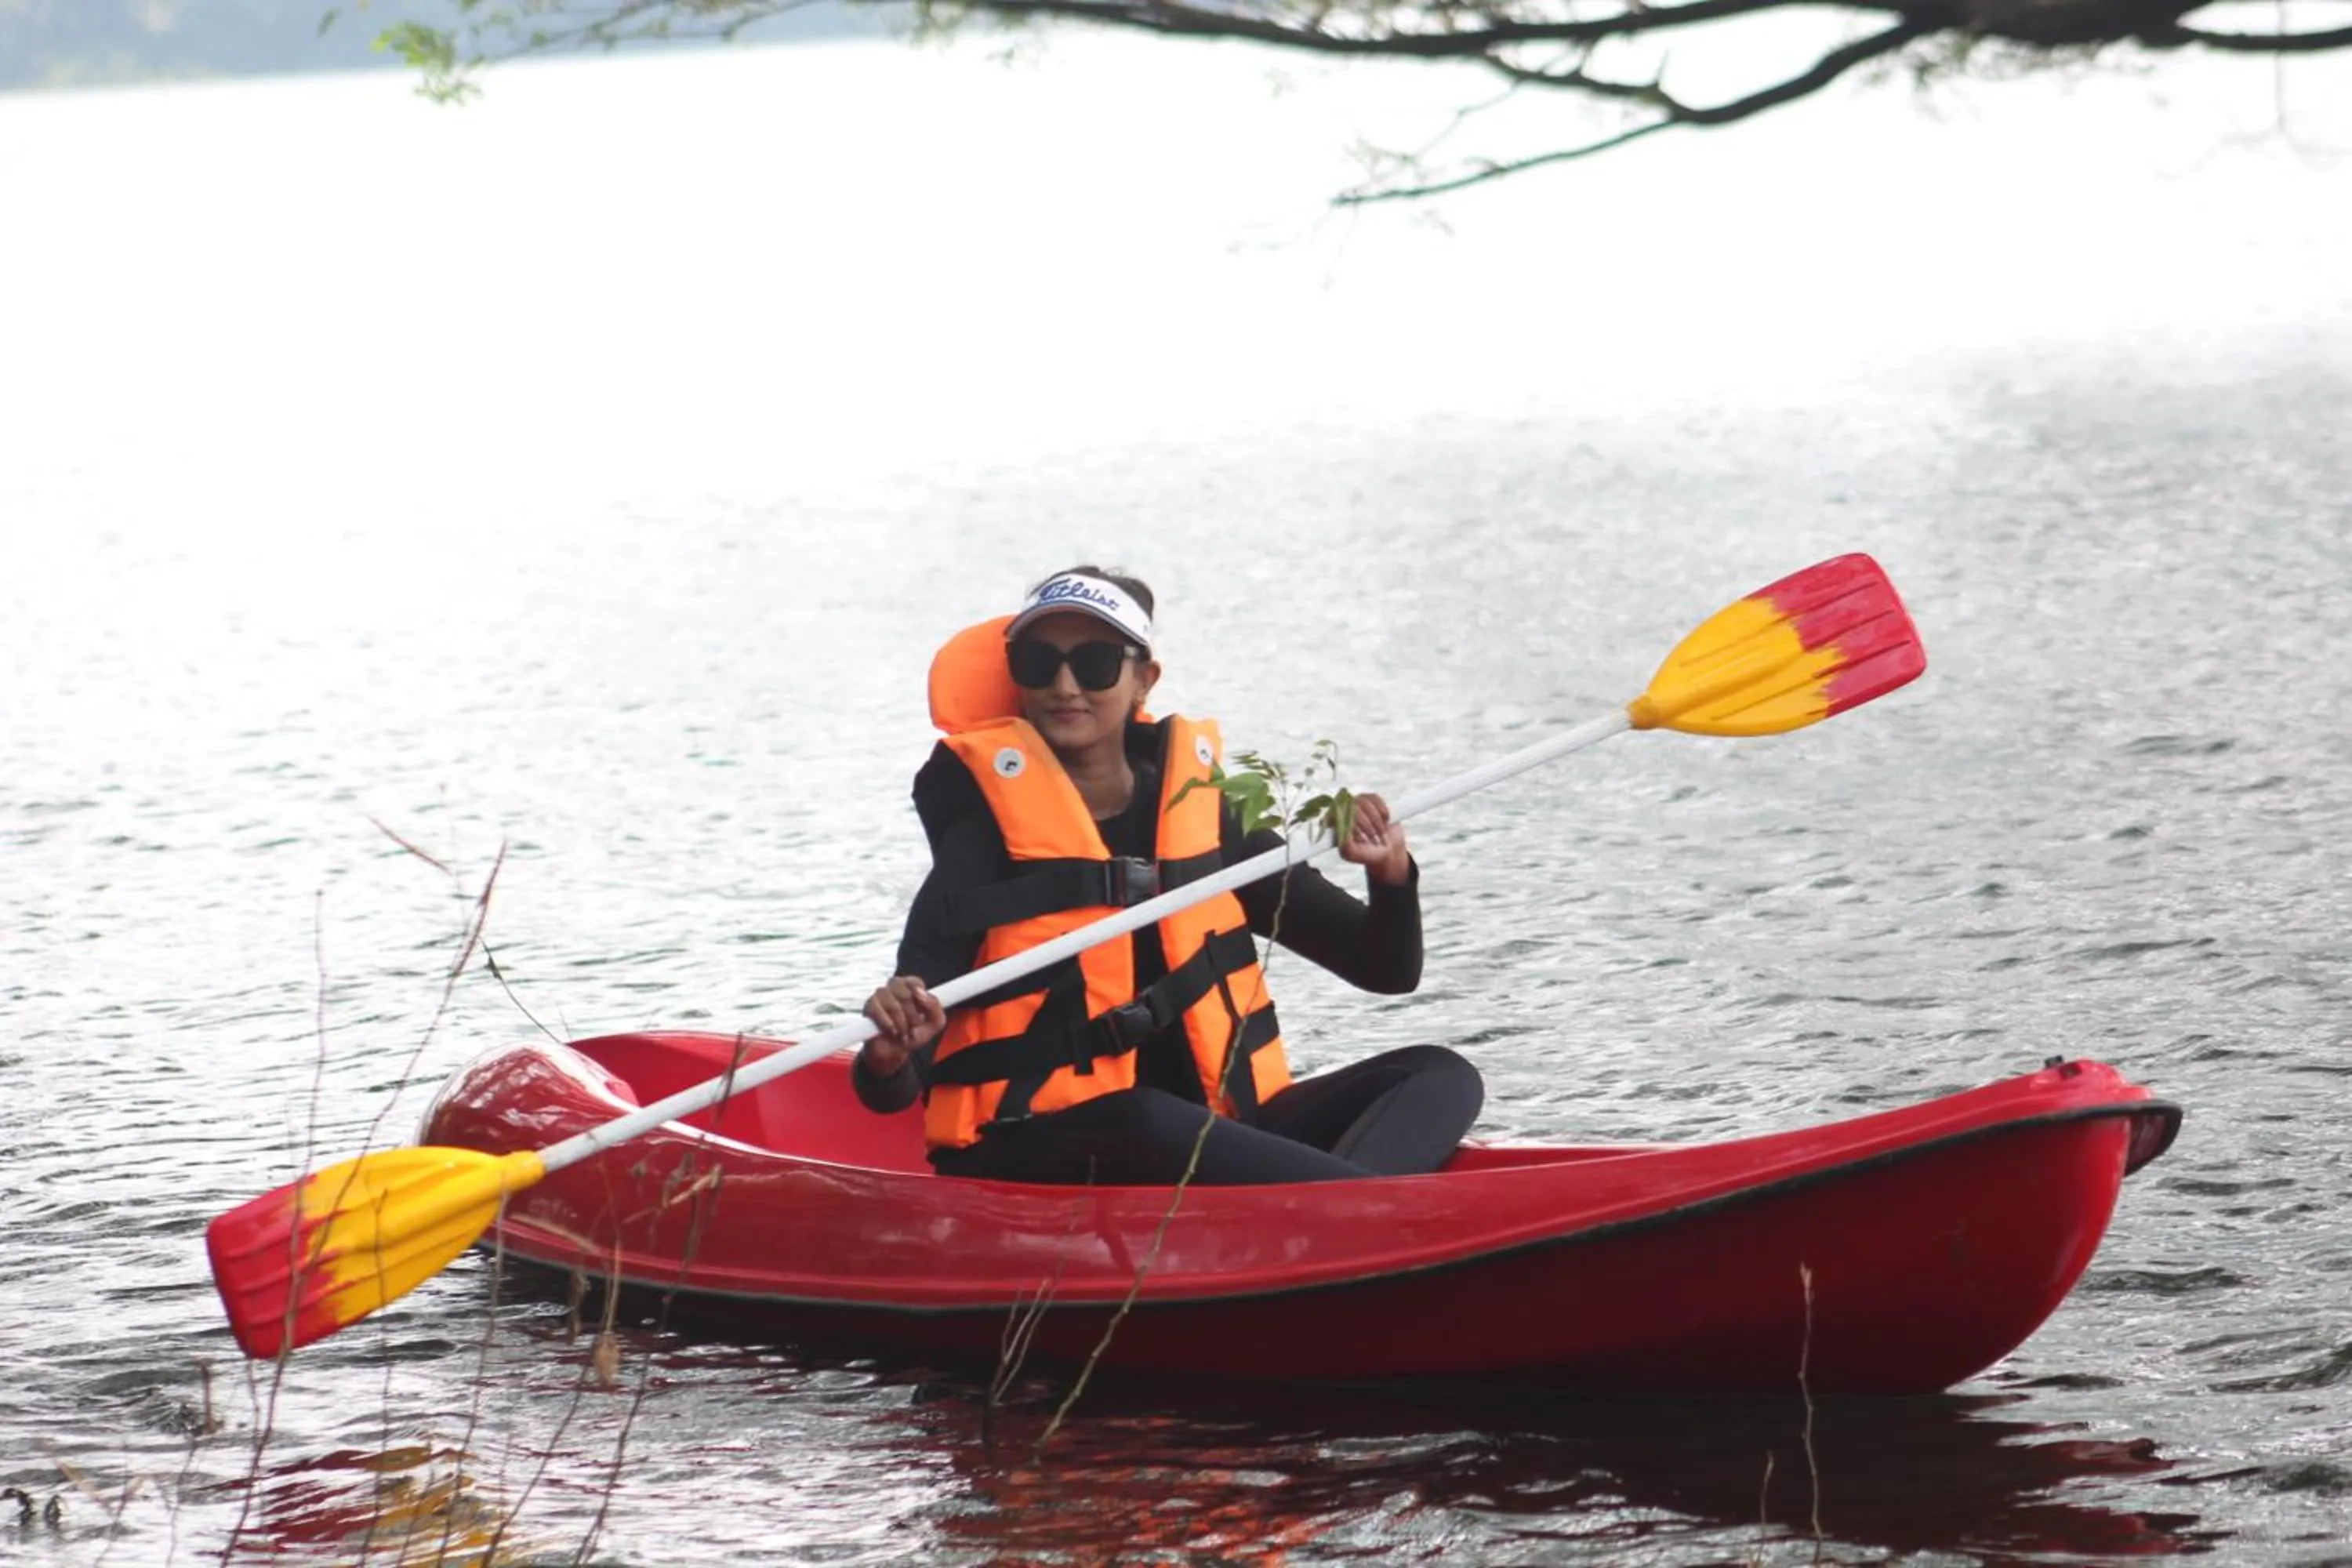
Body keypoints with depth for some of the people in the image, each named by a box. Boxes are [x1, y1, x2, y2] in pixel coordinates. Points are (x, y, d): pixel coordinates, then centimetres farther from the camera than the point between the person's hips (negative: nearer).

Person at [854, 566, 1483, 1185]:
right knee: (1146, 1121, -38)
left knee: (1437, 1077, -13)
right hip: (1032, 1161, -6)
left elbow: (1387, 970, 15)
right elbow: (891, 1093, -10)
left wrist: (1391, 875, -7)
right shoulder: (990, 831, -3)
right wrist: (889, 1057, -35)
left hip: (1214, 1139, 6)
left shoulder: (1200, 814, 11)